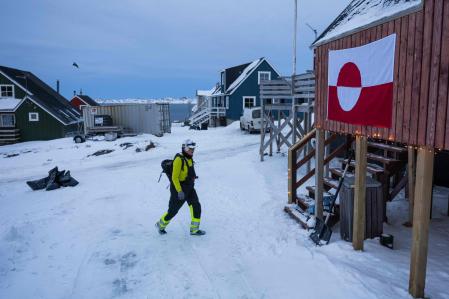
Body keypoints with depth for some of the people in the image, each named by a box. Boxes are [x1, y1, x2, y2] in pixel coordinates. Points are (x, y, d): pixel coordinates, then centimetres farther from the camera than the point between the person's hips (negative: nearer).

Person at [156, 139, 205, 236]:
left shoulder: (189, 159, 4)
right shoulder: (179, 159, -21)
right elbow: (174, 177, -23)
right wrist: (179, 191, -27)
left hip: (189, 188, 7)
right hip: (179, 189, -7)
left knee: (196, 207, -2)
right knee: (173, 210, 8)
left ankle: (194, 229, 8)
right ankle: (160, 225, 33)